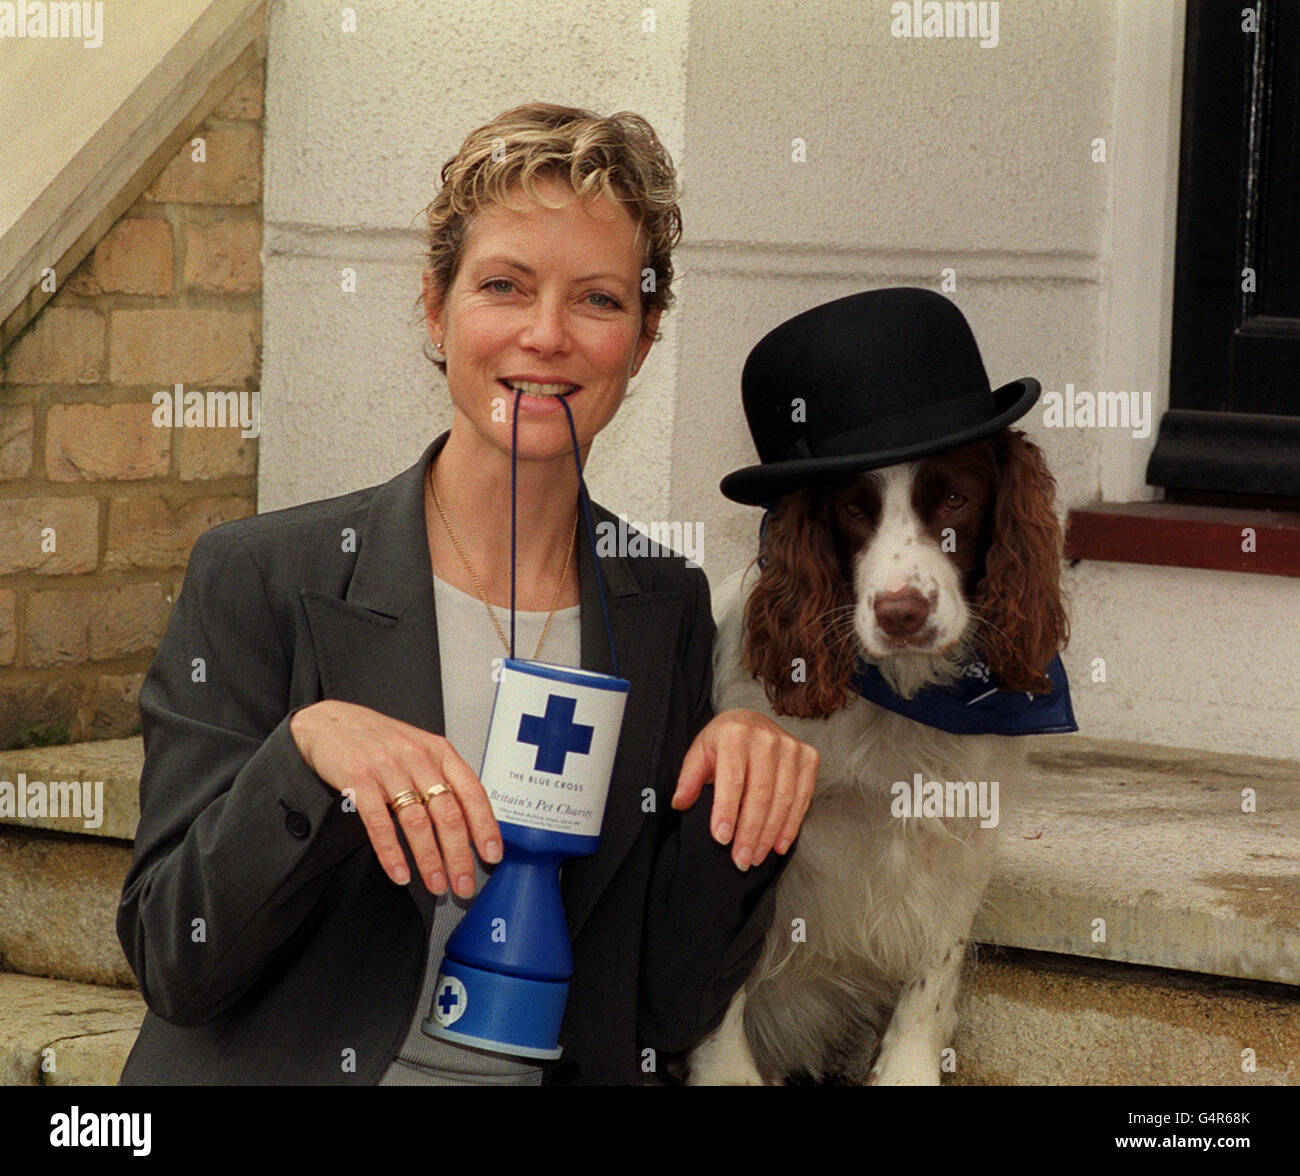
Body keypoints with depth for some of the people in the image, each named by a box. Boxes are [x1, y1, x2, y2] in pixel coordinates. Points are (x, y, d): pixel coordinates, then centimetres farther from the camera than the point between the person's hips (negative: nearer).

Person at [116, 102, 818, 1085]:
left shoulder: (667, 611, 5)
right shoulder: (258, 579, -4)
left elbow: (667, 1015, 5)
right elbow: (175, 967, -7)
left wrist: (740, 814, -11)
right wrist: (306, 749, -21)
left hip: (557, 1075, 1)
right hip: (295, 1072, -1)